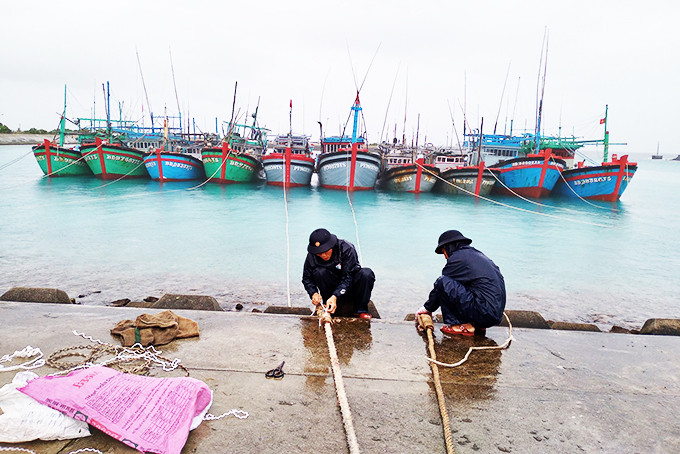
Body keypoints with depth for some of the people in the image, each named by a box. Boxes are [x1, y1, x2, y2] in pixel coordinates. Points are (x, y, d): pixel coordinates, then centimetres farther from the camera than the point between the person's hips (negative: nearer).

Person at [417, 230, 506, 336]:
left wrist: (427, 308, 19)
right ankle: (478, 325, 14)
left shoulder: (457, 258, -5)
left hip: (485, 312, -9)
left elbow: (440, 285, 3)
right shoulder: (477, 254, 22)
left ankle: (463, 326, -5)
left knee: (443, 282, -9)